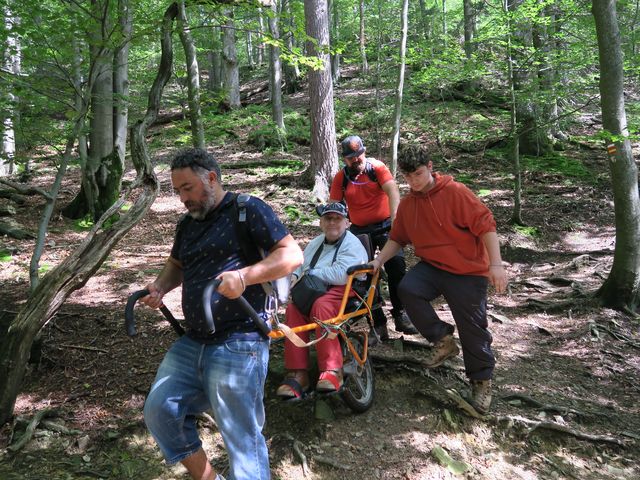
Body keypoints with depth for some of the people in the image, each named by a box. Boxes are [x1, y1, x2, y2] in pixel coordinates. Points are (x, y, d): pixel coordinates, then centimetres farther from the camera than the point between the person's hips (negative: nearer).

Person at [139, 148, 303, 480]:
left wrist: (243, 276, -26)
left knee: (242, 439, -2)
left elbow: (292, 255, -13)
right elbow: (176, 265, 31)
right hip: (191, 343, 8)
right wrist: (160, 286, 8)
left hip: (238, 346, -8)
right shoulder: (187, 224, 17)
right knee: (159, 412, 6)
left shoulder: (248, 210, -6)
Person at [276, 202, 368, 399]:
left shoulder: (352, 244, -2)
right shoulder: (316, 243, 24)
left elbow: (341, 275, -19)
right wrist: (295, 276, 0)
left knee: (321, 306, -39)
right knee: (293, 308, -27)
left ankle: (332, 371, -36)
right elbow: (299, 266, 26)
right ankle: (297, 374, -30)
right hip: (314, 292, 6)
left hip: (344, 292, -6)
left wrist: (310, 272, -9)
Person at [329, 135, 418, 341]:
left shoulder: (377, 167, -6)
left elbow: (392, 191, -19)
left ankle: (400, 314, -3)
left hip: (384, 226, -2)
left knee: (397, 265, -19)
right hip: (360, 230, 2)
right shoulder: (341, 178, 1)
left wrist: (395, 219, -33)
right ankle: (378, 324, 7)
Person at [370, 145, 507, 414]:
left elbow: (485, 225, -15)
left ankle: (481, 381, 24)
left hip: (468, 273, -4)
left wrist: (496, 264, -20)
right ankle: (443, 340, -5)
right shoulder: (407, 205, 5)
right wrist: (378, 261, 1)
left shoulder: (455, 192, -13)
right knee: (407, 289, -25)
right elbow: (397, 238, 14)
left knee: (472, 329, 0)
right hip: (431, 267, 4)